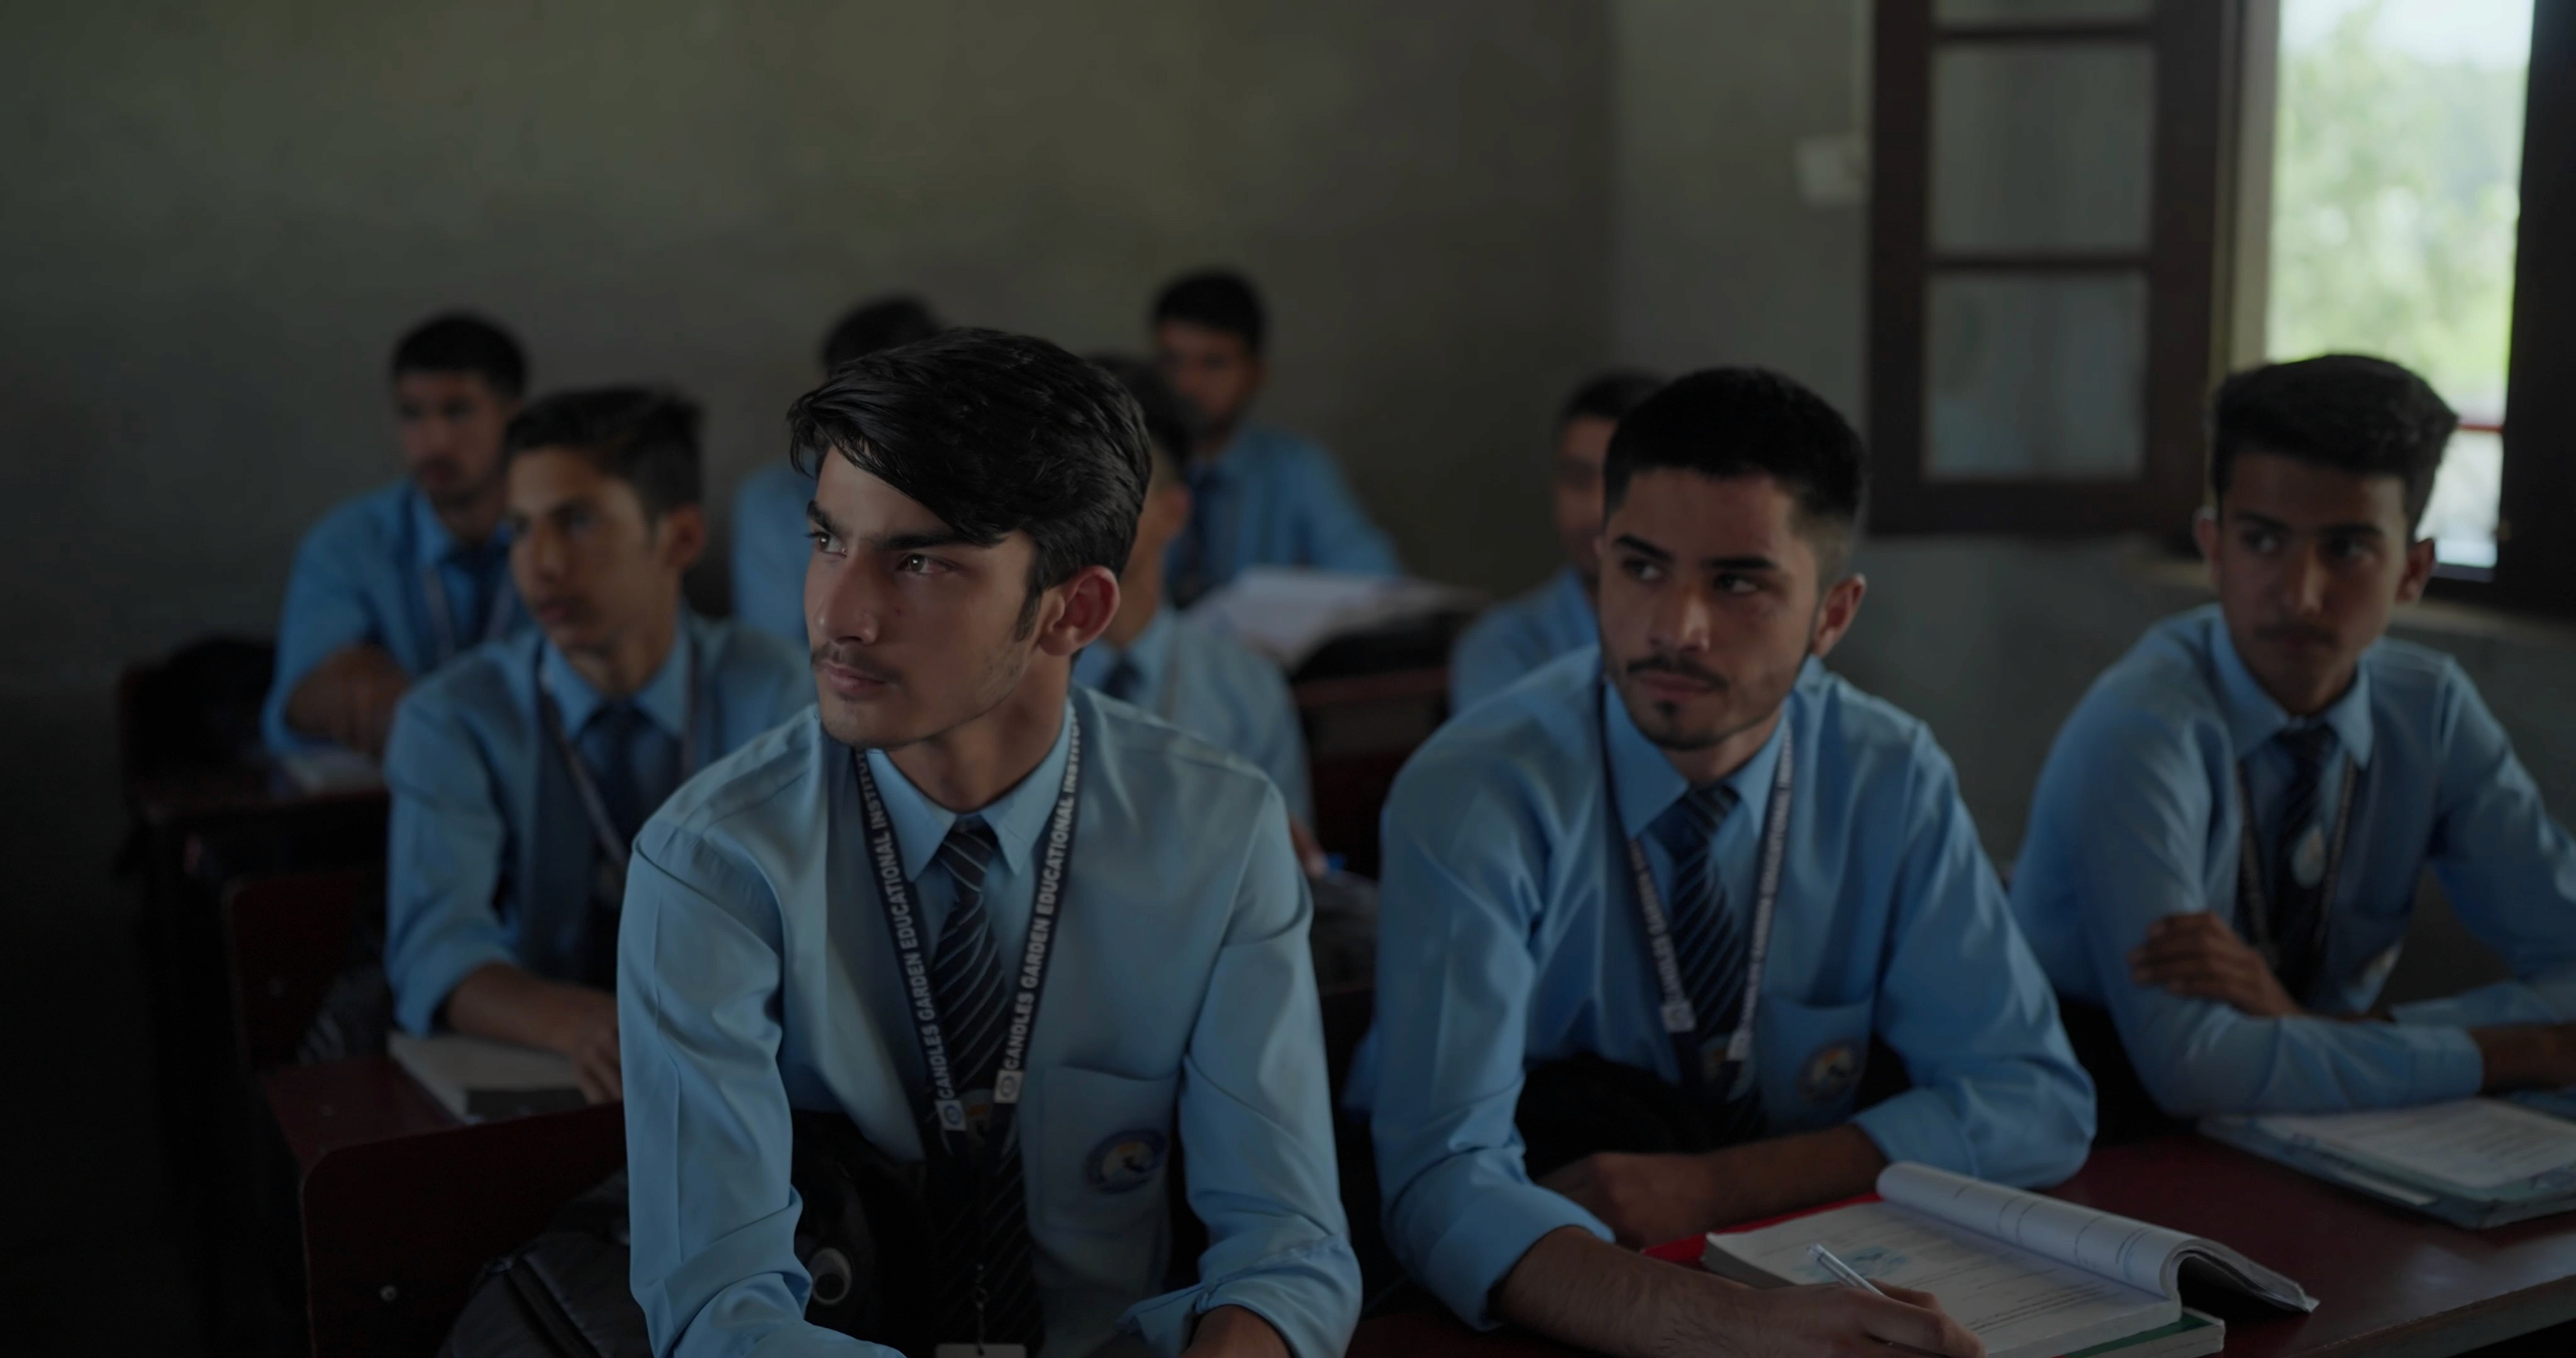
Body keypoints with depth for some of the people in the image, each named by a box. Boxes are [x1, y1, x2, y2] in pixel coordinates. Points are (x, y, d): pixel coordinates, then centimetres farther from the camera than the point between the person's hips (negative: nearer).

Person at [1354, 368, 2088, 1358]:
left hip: (1791, 1271, 3)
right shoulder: (1476, 796, -19)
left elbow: (2036, 1102, -5)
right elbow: (1448, 1182, -30)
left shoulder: (1893, 782, -7)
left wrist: (1714, 1186, -20)